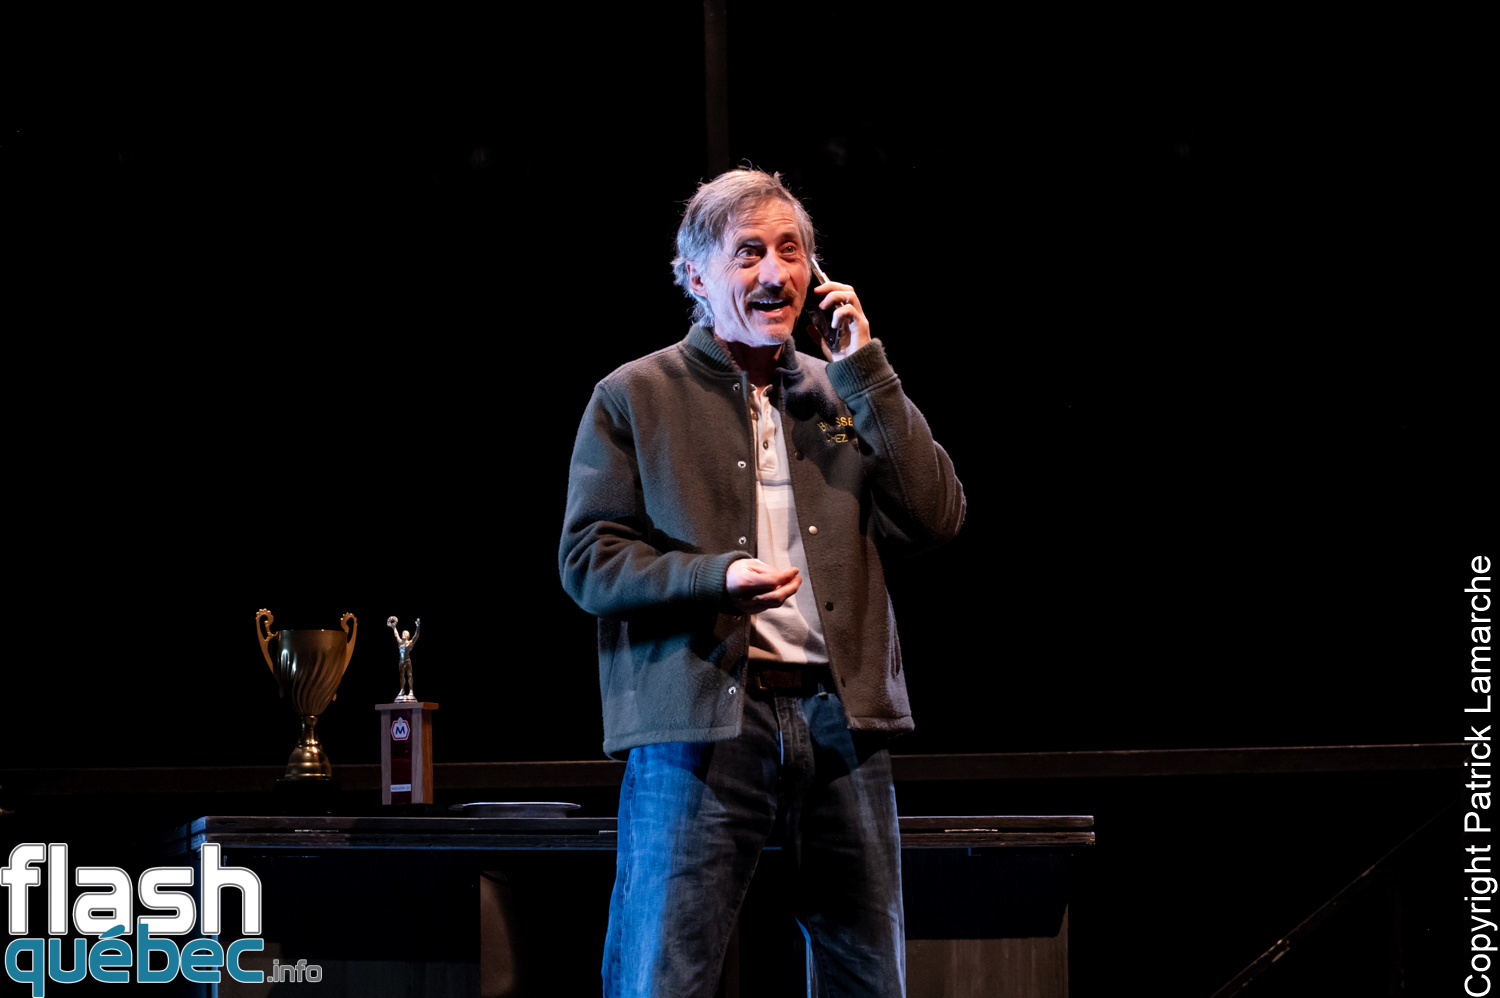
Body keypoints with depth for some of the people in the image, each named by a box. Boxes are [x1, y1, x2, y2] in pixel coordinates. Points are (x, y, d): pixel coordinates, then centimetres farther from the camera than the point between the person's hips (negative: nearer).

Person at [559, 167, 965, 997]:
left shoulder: (843, 394, 17)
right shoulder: (633, 398, 6)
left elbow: (938, 518, 6)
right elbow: (586, 558, 0)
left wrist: (867, 375, 1)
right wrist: (714, 577, -17)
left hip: (840, 718, 4)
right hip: (700, 720, -4)